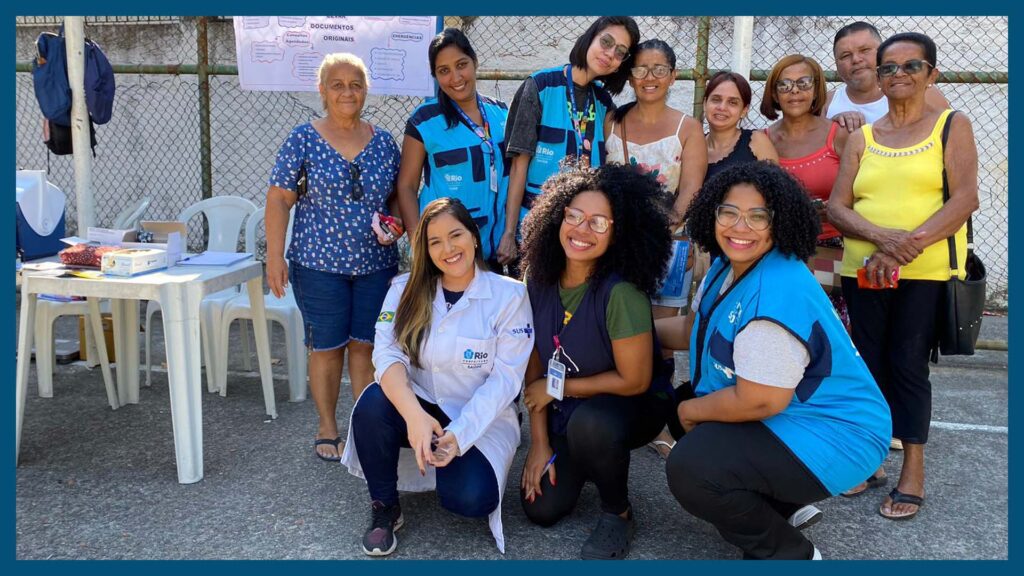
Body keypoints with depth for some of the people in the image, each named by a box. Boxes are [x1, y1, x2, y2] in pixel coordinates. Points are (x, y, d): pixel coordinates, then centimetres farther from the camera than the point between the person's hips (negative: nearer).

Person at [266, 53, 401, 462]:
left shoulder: (384, 143, 7)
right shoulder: (303, 140, -3)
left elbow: (398, 197, 15)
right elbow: (279, 199, -3)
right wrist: (275, 257, -9)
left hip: (376, 264, 3)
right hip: (319, 263, -2)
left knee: (366, 346, 6)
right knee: (326, 348, 5)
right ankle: (327, 430, 20)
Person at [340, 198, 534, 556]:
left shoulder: (509, 295, -9)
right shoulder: (406, 289, -1)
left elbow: (504, 378, -12)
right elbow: (388, 355, -14)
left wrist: (460, 434, -25)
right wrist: (414, 415, -33)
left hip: (483, 420, -2)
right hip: (420, 409, 2)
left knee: (469, 498, -28)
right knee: (373, 402, -30)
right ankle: (385, 508, -8)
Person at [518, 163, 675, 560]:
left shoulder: (621, 292, -29)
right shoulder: (540, 281, -10)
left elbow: (634, 381, -22)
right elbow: (535, 364, -2)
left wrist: (558, 387, -12)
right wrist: (539, 443, -3)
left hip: (634, 405, -5)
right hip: (567, 411, 5)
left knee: (588, 421, -37)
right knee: (541, 508, -5)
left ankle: (618, 513, -8)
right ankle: (584, 461, 27)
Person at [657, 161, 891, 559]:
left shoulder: (777, 295, -30)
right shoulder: (727, 265, 2)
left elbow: (758, 401, -28)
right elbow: (693, 327, 20)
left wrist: (689, 412, -12)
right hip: (784, 416, 11)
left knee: (690, 468, -24)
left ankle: (790, 554, 1)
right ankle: (782, 503, 23)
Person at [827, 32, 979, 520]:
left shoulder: (952, 126, 3)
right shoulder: (861, 139, 10)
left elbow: (966, 198, -8)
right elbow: (837, 208, 2)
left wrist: (908, 246, -20)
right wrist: (882, 237, -18)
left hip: (927, 275, -3)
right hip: (863, 274, 3)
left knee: (908, 366, -2)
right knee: (870, 365, 7)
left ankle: (913, 475, 11)